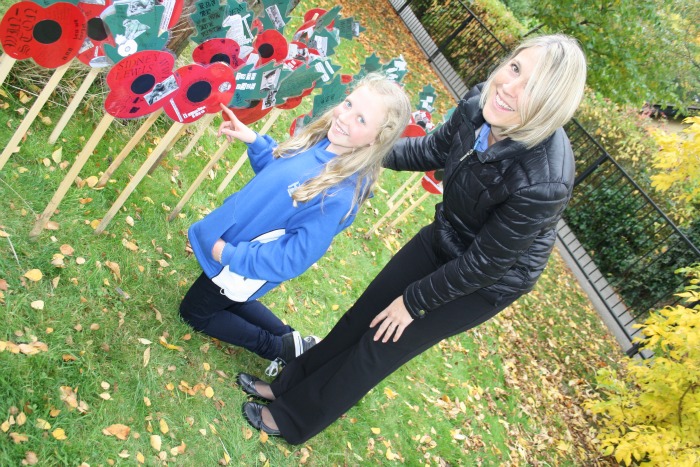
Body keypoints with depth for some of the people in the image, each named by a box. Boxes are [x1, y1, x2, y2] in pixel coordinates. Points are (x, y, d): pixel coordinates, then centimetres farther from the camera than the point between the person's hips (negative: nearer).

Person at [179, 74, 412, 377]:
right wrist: (253, 140, -6)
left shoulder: (340, 195, -36)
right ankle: (291, 342, 30)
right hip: (233, 236, 8)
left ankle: (280, 348, 16)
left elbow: (292, 259, -31)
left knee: (194, 313, 15)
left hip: (241, 264, -8)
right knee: (227, 301, 30)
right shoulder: (320, 138, -12)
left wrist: (229, 254, -26)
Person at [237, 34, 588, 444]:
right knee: (364, 313, 14)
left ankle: (292, 418, 32)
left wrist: (413, 302, -13)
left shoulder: (543, 183, -39)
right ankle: (287, 385, 39)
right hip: (445, 238, 6)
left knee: (381, 343, 7)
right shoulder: (481, 104, -20)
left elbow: (484, 264, -26)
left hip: (490, 281, -5)